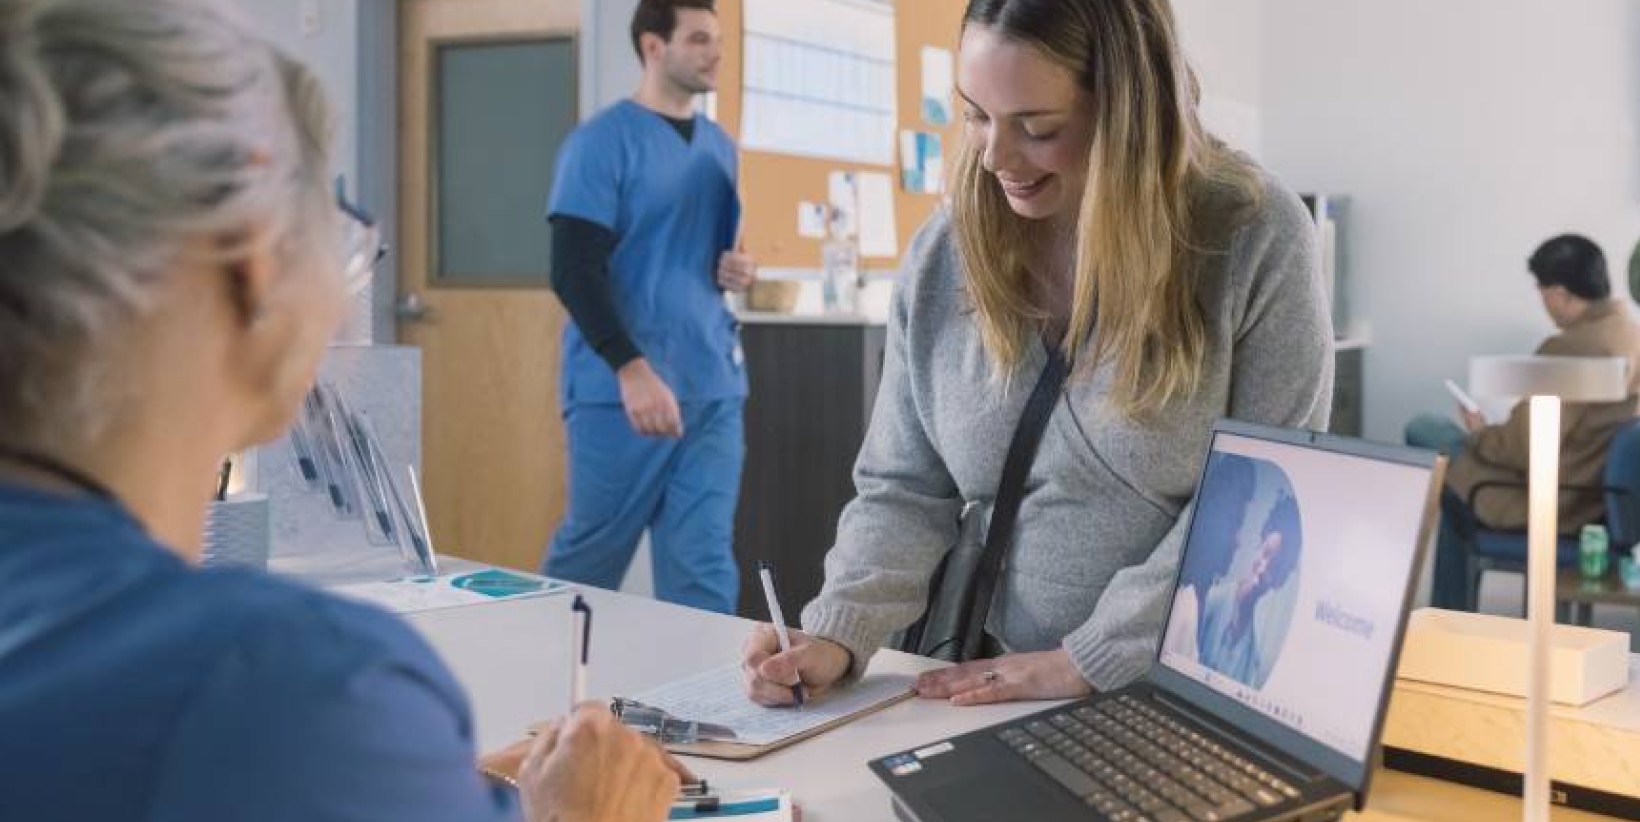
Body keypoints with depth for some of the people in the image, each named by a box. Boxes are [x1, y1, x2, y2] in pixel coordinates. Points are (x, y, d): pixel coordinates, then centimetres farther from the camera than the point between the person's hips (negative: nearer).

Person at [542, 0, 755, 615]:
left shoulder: (721, 147, 15)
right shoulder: (601, 142, -6)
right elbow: (574, 272, -13)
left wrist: (739, 270, 5)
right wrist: (632, 369, -22)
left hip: (714, 387, 6)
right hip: (623, 389, -5)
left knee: (704, 564, 2)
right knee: (591, 555, 7)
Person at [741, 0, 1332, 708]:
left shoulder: (1256, 237, -8)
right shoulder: (944, 256, 2)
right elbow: (904, 492, 5)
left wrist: (1087, 659, -15)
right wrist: (838, 633, -11)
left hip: (1201, 697, -1)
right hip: (994, 691, 1)